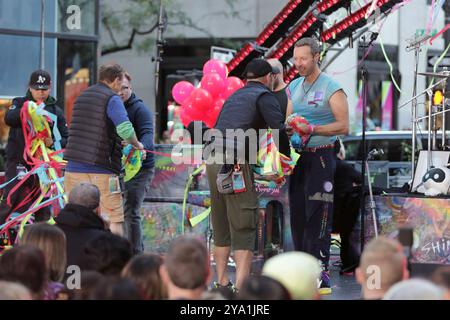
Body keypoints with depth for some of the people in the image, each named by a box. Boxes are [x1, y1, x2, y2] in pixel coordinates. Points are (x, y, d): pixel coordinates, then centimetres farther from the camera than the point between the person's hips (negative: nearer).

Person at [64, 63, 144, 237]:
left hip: (73, 168, 7)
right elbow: (125, 129, -22)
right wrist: (136, 144, -1)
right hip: (101, 170, -7)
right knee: (114, 220, -3)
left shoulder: (81, 97, 18)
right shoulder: (112, 99, -6)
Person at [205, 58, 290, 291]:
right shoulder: (264, 96, 4)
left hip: (213, 161, 7)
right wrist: (286, 158, 4)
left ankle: (221, 283, 17)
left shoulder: (234, 97, 26)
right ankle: (240, 287, -14)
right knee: (244, 228, -6)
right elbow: (278, 129, -9)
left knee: (221, 227, 15)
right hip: (236, 164, -7)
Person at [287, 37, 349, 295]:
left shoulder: (332, 89, -7)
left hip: (321, 157, -7)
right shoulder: (294, 87, 14)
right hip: (299, 157, 7)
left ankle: (321, 275, -10)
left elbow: (343, 126, -13)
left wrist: (311, 129, -22)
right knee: (298, 215, 6)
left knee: (317, 217, -10)